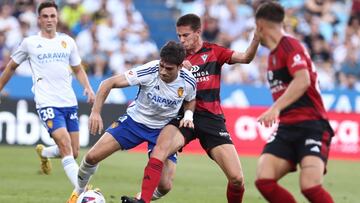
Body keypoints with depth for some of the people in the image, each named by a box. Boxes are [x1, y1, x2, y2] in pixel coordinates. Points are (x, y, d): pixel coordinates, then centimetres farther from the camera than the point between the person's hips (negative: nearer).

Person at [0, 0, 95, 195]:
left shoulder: (67, 41, 12)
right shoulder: (29, 43, 4)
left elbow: (78, 69, 20)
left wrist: (87, 87, 2)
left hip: (69, 103, 4)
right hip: (47, 103, -4)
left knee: (74, 153, 6)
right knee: (66, 146, -20)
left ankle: (44, 153, 39)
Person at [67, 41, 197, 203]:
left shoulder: (189, 82, -19)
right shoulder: (149, 71, -27)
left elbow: (190, 100, 8)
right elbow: (109, 83, -23)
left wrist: (188, 115, -14)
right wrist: (95, 112, -32)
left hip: (163, 129, 1)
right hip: (135, 120, -1)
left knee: (164, 185, -14)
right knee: (92, 157, -10)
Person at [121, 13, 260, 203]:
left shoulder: (213, 51, 7)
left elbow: (245, 58, -6)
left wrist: (256, 38, -24)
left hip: (211, 118, -1)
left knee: (237, 178, -10)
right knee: (160, 148, -30)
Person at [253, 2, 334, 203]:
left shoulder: (290, 45, -10)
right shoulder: (274, 54, 17)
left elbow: (303, 80, -25)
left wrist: (276, 108, -32)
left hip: (311, 125, -8)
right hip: (286, 127, 8)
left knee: (310, 186, -25)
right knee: (264, 180, -12)